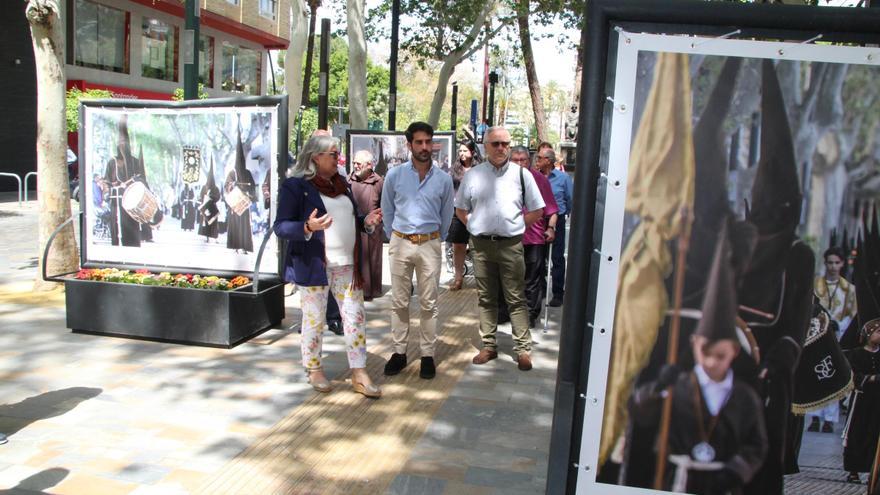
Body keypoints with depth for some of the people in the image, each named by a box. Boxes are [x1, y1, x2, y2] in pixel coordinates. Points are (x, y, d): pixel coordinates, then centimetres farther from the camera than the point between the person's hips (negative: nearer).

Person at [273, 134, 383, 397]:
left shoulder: (341, 183, 14)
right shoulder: (295, 186, -8)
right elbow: (280, 226, -12)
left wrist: (366, 221, 2)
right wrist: (308, 227, -30)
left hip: (347, 264, 6)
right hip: (314, 266, -6)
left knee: (355, 318, 4)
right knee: (314, 321, 7)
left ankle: (359, 375, 12)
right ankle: (314, 370, 27)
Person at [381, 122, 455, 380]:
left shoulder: (443, 179, -1)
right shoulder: (394, 175, -2)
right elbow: (387, 211, 10)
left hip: (430, 245, 0)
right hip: (400, 244, 0)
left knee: (429, 303, 4)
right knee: (399, 302, 6)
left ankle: (427, 355, 13)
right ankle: (399, 352, 17)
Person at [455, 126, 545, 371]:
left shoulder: (522, 174, 2)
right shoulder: (473, 175, 6)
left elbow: (537, 210, 8)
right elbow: (461, 209, 16)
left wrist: (516, 225, 2)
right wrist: (475, 226, 5)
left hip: (511, 244, -2)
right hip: (481, 244, 2)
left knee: (516, 299, 0)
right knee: (486, 298, 10)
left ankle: (523, 349, 6)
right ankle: (489, 346, 20)